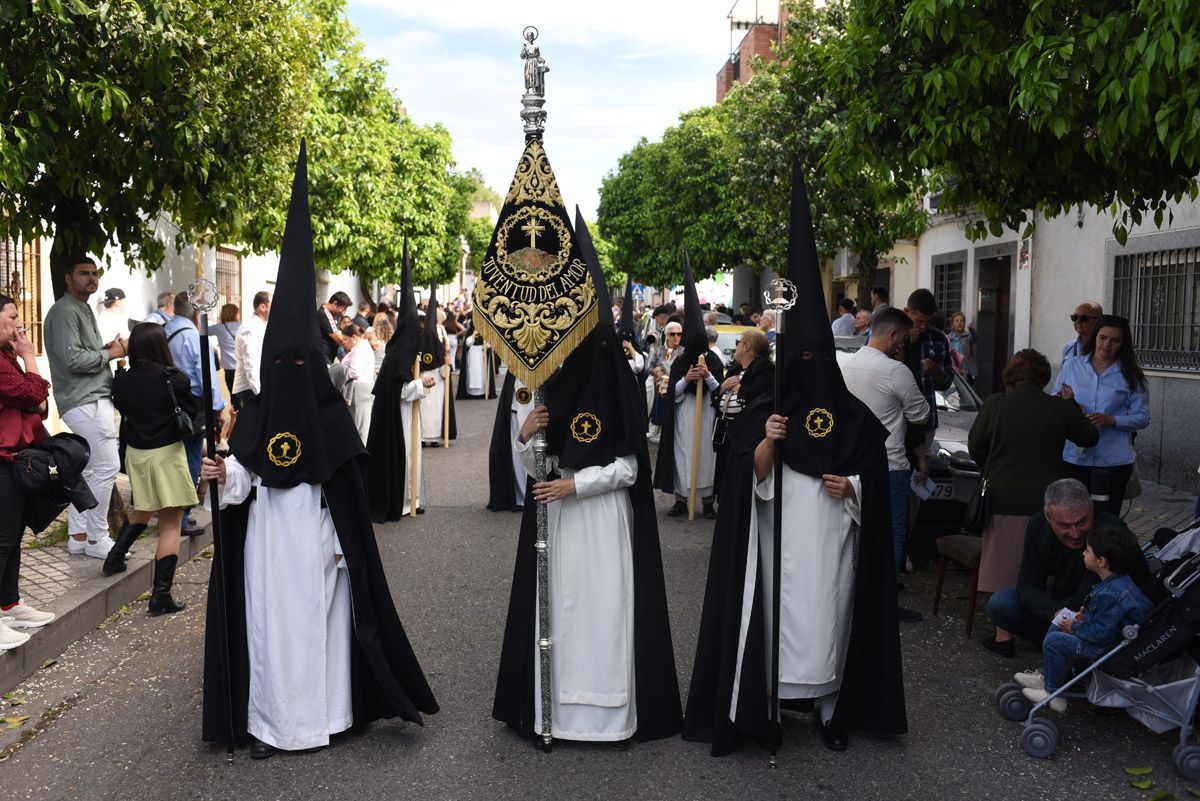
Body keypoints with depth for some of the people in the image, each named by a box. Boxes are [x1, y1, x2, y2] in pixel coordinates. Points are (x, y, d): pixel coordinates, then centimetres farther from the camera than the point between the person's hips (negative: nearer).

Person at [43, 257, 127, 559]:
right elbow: (73, 359, -19)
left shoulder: (83, 310, 22)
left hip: (93, 400, 10)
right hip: (86, 402, -10)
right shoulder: (64, 311, -10)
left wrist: (107, 347, 7)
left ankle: (78, 535, 18)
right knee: (106, 468, -9)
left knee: (86, 470, 12)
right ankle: (97, 538, -1)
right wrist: (110, 354, -8)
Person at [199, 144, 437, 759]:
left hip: (317, 542, -2)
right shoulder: (255, 416, 4)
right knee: (268, 619, 3)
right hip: (268, 541, 2)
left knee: (318, 618, 5)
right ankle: (268, 720, 10)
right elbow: (243, 478, 6)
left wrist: (343, 542, -4)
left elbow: (348, 486, -1)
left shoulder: (331, 416, -2)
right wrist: (227, 475, -17)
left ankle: (323, 710, 16)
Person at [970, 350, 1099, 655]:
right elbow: (1090, 438, 12)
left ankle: (1003, 634, 8)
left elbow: (975, 446, -2)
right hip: (1046, 500, 2)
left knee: (1004, 566, 5)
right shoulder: (1061, 407, -2)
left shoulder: (995, 404, -7)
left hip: (1004, 500, -2)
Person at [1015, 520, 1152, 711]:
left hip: (1108, 649, -11)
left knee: (1053, 641, -11)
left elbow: (1102, 633, -28)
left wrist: (1074, 627, -14)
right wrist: (1085, 615, 2)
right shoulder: (1119, 581, 0)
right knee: (1056, 626, 16)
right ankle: (1047, 676, 23)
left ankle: (1052, 693, 4)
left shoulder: (1110, 594, -33)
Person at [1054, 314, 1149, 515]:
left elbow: (1142, 417, 0)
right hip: (1073, 457, 1)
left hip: (1114, 461, -1)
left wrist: (1111, 420, -17)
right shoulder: (1071, 366, 7)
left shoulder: (1131, 376, 1)